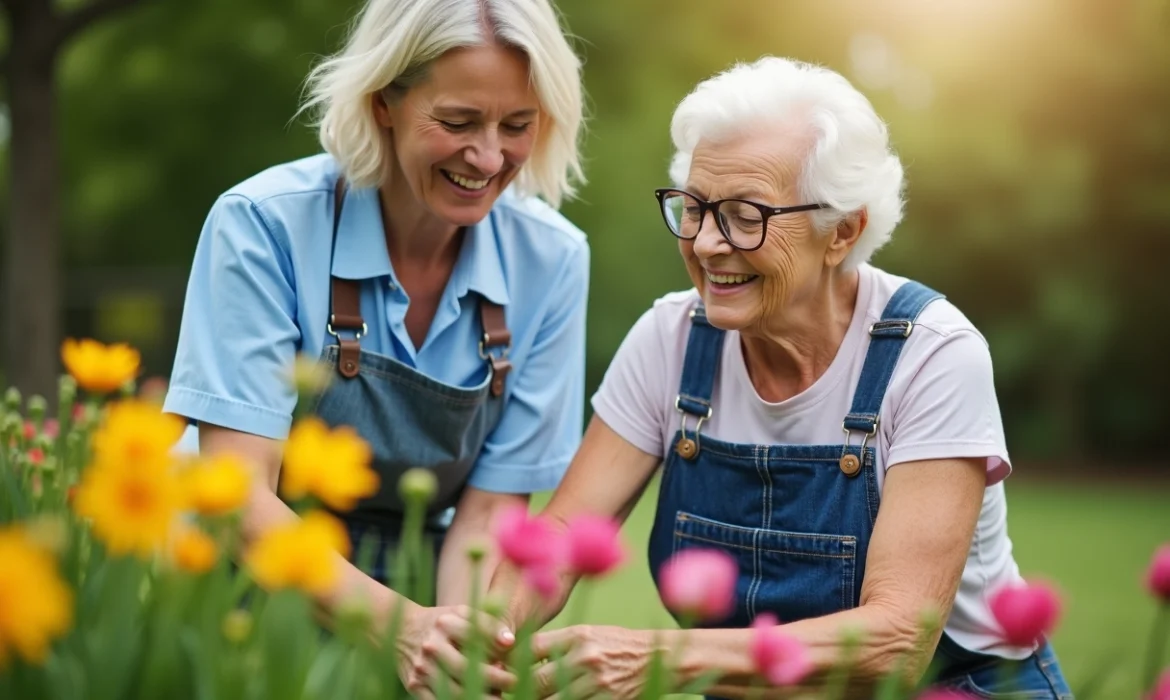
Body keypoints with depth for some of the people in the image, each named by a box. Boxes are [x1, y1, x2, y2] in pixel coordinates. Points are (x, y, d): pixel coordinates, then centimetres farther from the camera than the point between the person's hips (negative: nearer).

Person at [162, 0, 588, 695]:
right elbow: (237, 494, -19)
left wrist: (460, 639, -21)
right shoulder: (264, 223, -15)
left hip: (410, 583, 2)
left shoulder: (550, 260, -7)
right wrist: (402, 623, -32)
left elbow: (488, 509, -2)